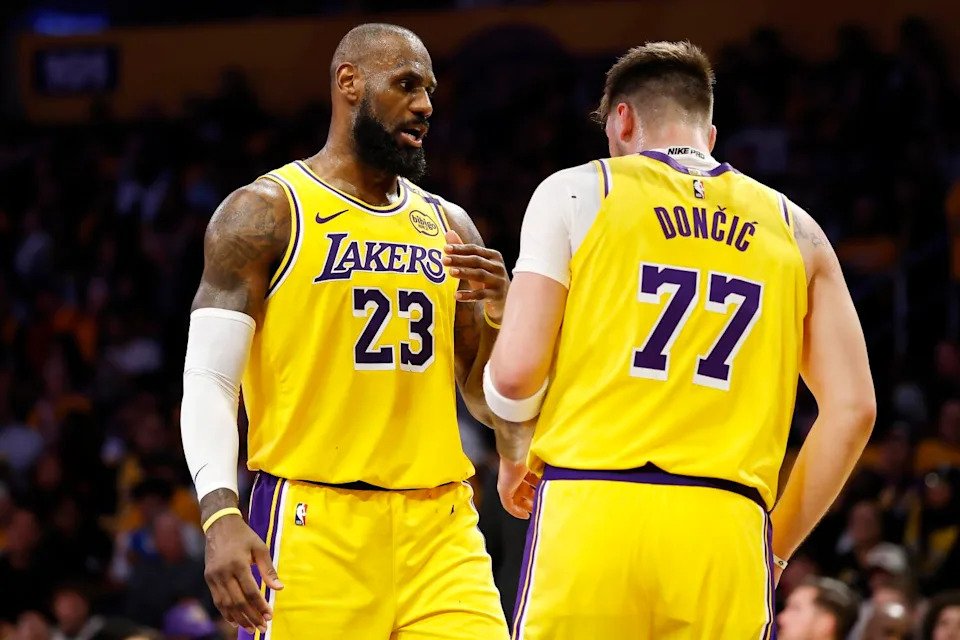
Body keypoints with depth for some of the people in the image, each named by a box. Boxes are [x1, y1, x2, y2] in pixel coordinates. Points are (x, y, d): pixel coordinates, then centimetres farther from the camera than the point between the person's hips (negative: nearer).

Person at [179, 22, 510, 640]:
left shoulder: (448, 226, 16)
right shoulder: (266, 213, 1)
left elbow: (493, 403, 19)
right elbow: (208, 382, -5)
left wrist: (501, 312, -2)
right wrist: (221, 515, -20)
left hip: (439, 525, 4)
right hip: (314, 523, -4)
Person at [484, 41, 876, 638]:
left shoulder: (577, 191, 9)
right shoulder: (792, 228, 18)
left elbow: (515, 372, 0)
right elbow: (853, 409, 11)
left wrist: (515, 458, 21)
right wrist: (774, 546, 19)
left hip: (591, 516, -2)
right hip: (725, 531, 2)